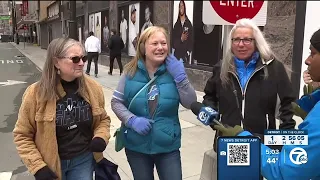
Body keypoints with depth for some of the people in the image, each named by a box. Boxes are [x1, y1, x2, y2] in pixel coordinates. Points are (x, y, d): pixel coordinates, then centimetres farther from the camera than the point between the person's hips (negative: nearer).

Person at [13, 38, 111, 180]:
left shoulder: (93, 88, -8)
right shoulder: (37, 93, -15)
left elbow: (103, 119, 8)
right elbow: (22, 135, -6)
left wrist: (101, 137, -11)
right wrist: (38, 167, -12)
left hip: (84, 159, 2)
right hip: (50, 165, -2)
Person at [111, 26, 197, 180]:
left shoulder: (174, 71, -5)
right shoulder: (131, 72, -6)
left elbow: (191, 104, -8)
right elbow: (116, 102, -2)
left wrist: (180, 77, -19)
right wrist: (132, 120, -18)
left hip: (168, 145, 0)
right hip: (136, 145, 1)